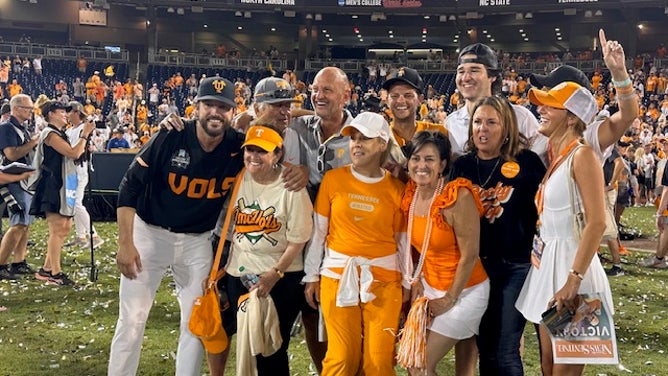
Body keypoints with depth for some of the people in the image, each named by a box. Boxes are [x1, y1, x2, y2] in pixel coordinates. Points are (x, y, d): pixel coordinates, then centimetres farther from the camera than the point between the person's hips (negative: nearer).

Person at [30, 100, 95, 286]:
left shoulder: (60, 134, 19)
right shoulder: (50, 134, -11)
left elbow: (75, 155, 14)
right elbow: (73, 154, -21)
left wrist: (86, 137, 6)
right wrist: (84, 134, -11)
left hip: (63, 186, 10)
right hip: (52, 186, -10)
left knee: (65, 228, 10)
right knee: (57, 230, -8)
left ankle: (47, 269, 16)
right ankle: (55, 273, -4)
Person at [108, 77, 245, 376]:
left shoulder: (238, 148, -10)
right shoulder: (172, 137, -16)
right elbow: (130, 186, -12)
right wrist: (125, 243, -16)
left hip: (198, 242, 2)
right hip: (150, 233, -2)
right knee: (132, 318, 1)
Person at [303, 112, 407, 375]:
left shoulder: (395, 189, 1)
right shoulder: (333, 179, 0)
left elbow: (403, 241, 7)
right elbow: (318, 231, 4)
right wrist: (312, 276, 4)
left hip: (383, 278, 1)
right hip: (337, 275, 0)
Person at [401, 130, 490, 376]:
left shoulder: (458, 197, -24)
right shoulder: (410, 195, -4)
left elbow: (469, 255, -19)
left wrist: (449, 298, -13)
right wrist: (416, 281, 0)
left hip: (463, 291, -6)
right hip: (429, 286, 6)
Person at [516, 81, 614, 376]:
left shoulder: (581, 155, -14)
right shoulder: (552, 156, 11)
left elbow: (597, 223, -21)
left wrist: (573, 280, -26)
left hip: (571, 265, -8)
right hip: (546, 264, 8)